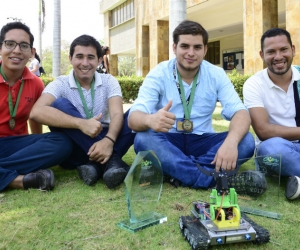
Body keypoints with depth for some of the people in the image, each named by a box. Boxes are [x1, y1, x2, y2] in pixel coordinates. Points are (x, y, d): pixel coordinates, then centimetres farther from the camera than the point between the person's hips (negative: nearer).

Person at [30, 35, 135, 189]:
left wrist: (109, 140, -36)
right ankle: (111, 160, -31)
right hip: (74, 149, -1)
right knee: (59, 106, -25)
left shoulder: (108, 81, 3)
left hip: (103, 143, 2)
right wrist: (81, 123, -37)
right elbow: (37, 112, -24)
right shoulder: (60, 84, -4)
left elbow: (117, 114, -13)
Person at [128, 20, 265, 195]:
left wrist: (231, 141, -37)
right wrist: (150, 120, -47)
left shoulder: (217, 75, -3)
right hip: (168, 142, -1)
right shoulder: (158, 75, -9)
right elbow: (133, 118, -20)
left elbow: (240, 112, -13)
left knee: (246, 141, -22)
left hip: (202, 142, 2)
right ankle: (217, 178, -35)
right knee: (143, 139, -33)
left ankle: (179, 172, -29)